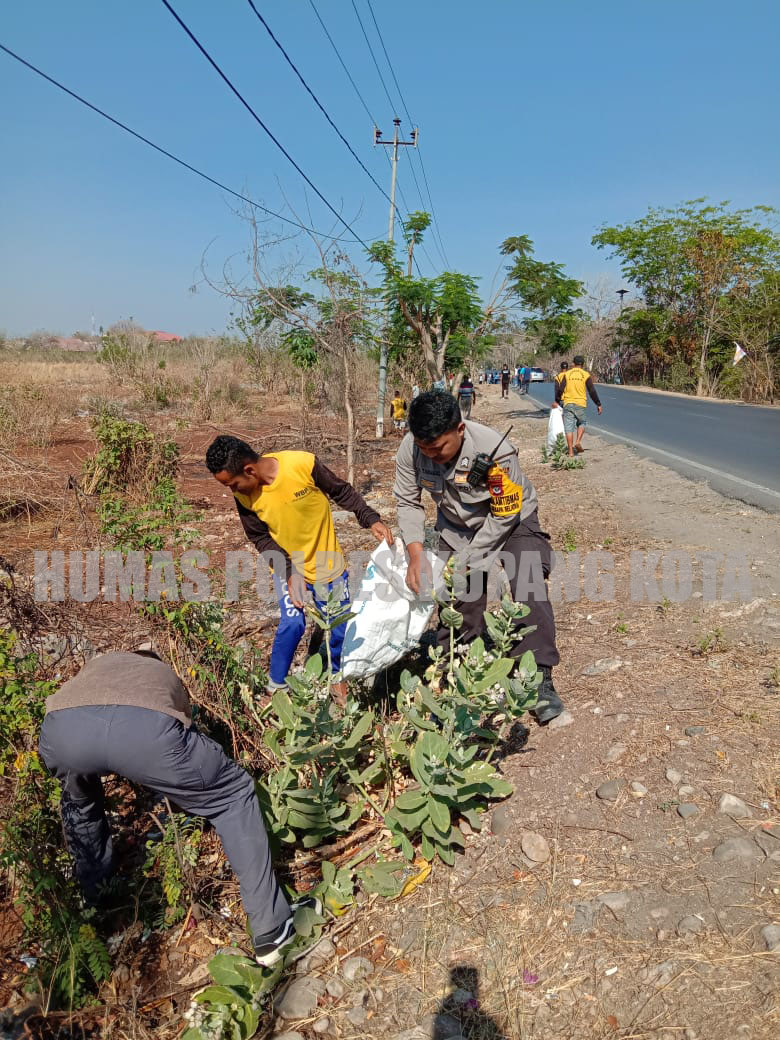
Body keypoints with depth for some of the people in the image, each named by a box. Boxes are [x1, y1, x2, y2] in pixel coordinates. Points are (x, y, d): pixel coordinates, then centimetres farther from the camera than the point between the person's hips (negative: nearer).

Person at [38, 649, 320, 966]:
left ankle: (94, 895, 57)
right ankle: (273, 930, 22)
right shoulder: (167, 675, 43)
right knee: (234, 795, 23)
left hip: (61, 726, 3)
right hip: (146, 726, -2)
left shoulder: (98, 663, 46)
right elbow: (181, 750, 50)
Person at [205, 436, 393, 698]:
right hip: (287, 566, 1)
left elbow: (342, 492, -12)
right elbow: (261, 538, -7)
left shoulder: (303, 464, -28)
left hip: (328, 563, 0)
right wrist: (289, 572, -17)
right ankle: (276, 684, 9)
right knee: (292, 623, -14)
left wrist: (371, 519, -19)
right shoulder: (244, 496, -17)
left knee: (340, 625, 6)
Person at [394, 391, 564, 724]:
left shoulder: (495, 452, -36)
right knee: (457, 601, 2)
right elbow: (408, 502, -10)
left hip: (510, 519, -3)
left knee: (529, 592, -20)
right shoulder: (410, 448, -24)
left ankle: (541, 681, -11)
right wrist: (416, 554, -22)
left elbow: (504, 516, -24)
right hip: (457, 525, 4)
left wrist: (464, 560, -24)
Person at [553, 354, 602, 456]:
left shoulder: (566, 374, 4)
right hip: (580, 403, -1)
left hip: (567, 403, 1)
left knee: (569, 427, 2)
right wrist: (598, 404, 8)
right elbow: (592, 391, 1)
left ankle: (570, 452, 0)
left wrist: (557, 401, 11)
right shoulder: (586, 375, 1)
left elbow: (560, 389, -1)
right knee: (582, 423, 22)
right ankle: (578, 442, 0)